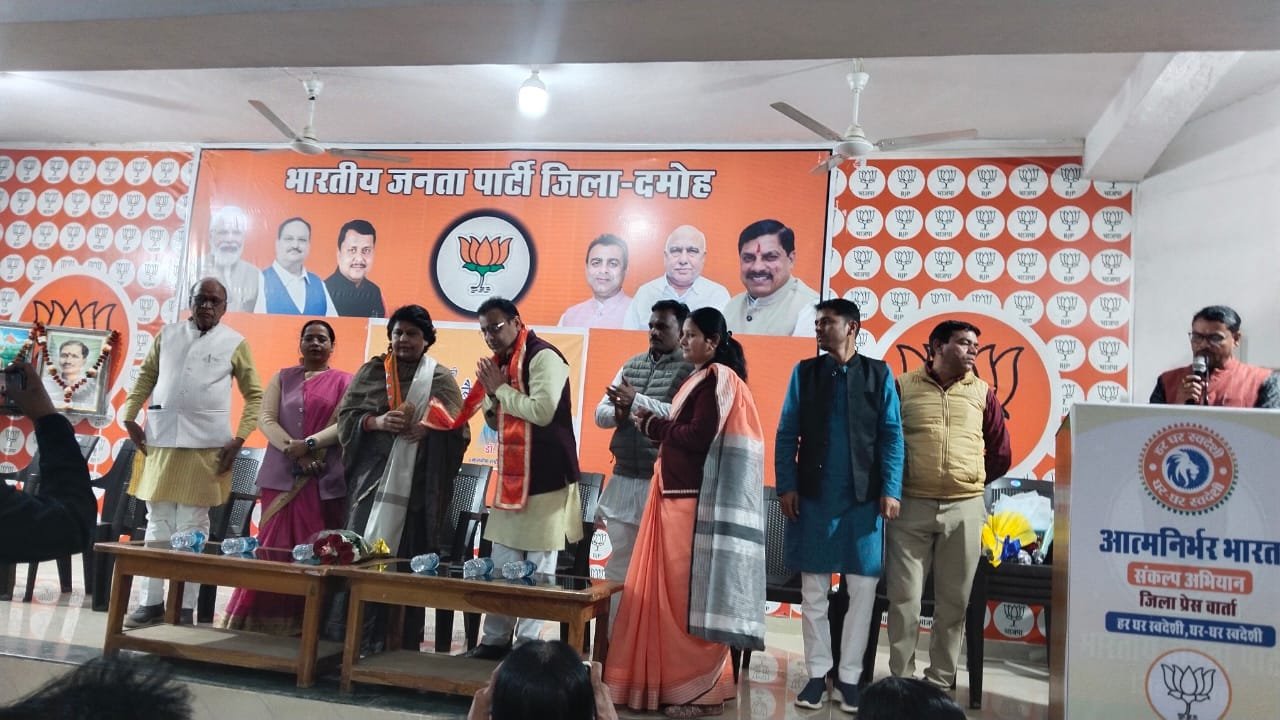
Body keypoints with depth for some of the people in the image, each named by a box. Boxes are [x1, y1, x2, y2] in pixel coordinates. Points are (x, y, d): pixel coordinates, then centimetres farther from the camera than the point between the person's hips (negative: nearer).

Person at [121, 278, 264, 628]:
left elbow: (255, 395, 1)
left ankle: (184, 606, 7)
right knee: (158, 523, 8)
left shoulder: (235, 343, 1)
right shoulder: (168, 334, 10)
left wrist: (240, 438, -7)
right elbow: (146, 376, 14)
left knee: (192, 526, 2)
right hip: (160, 440, 3)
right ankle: (151, 601, 15)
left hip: (205, 445, -3)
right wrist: (130, 417, 3)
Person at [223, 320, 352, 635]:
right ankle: (263, 617, 7)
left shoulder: (343, 381, 7)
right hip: (281, 475, 2)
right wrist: (292, 448, -13)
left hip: (324, 480, -2)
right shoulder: (282, 378, 15)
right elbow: (266, 419, 3)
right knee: (274, 546, 2)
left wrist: (309, 445, -19)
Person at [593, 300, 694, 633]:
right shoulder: (631, 366, 14)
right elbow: (600, 414, 12)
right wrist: (619, 412, -9)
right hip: (623, 481, 6)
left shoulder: (691, 370, -6)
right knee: (619, 565, 13)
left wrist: (636, 400, -19)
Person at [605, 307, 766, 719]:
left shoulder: (717, 378, -9)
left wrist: (653, 426, -6)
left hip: (697, 502, -10)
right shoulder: (703, 379, 19)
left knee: (692, 595, -5)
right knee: (675, 594, 10)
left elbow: (700, 437, -19)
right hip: (679, 498, 10)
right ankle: (677, 681, 17)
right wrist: (656, 426, 3)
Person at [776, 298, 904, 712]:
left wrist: (891, 490, -7)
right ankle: (817, 673, 18)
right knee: (813, 591, 6)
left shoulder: (878, 374, 3)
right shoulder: (804, 372, 7)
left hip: (863, 499, -1)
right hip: (813, 496, 1)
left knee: (863, 590, 3)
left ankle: (849, 675, 15)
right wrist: (786, 486, -4)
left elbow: (891, 436, 1)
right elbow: (787, 433, 4)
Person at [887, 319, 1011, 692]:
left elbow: (1000, 454, 16)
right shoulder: (902, 387, 2)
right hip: (910, 506, -2)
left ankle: (940, 681, 17)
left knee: (953, 601, 6)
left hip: (965, 508, 2)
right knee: (904, 597, 1)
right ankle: (901, 679, 12)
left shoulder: (982, 393, 9)